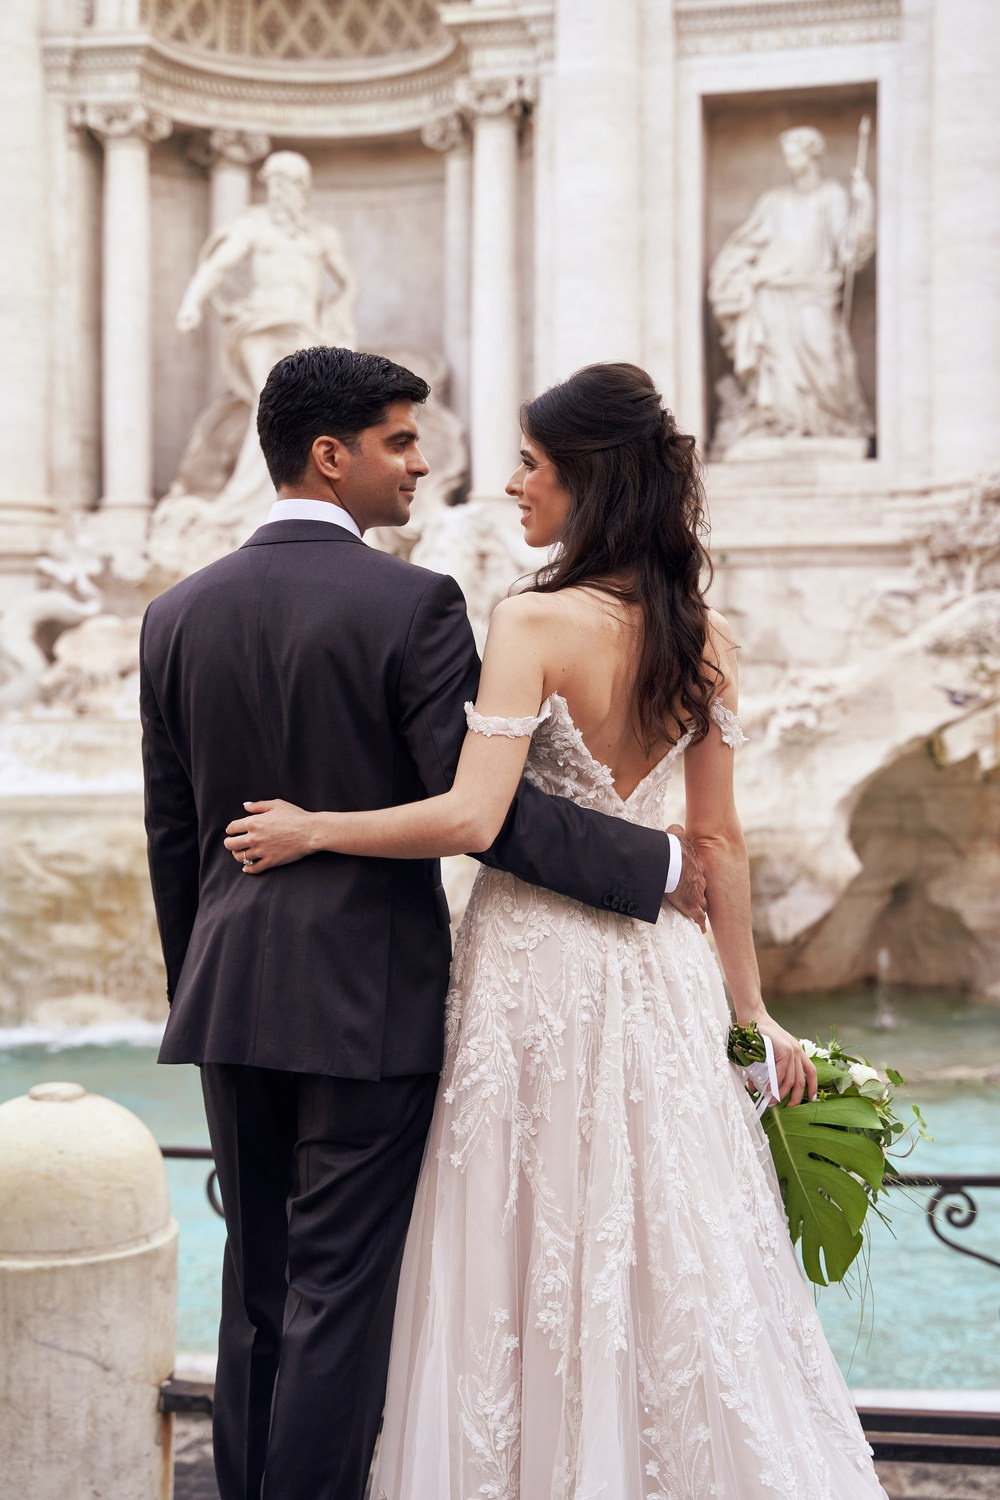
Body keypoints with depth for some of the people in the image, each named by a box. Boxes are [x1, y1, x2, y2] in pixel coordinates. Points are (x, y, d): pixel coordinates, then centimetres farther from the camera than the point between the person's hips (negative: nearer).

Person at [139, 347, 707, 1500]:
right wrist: (652, 866, -7)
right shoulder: (412, 604, -12)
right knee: (341, 1292, 2)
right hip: (370, 997, -5)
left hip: (233, 1000, 6)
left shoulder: (179, 614, 5)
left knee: (256, 1281, 15)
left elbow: (171, 835, 10)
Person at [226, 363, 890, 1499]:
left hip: (538, 965, -6)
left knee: (533, 1259, 7)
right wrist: (751, 1012, 12)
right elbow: (718, 841, 7)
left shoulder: (537, 623, -14)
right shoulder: (702, 633, 4)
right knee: (675, 1259, 14)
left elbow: (469, 818, -21)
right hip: (655, 970, 6)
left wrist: (310, 829, -8)